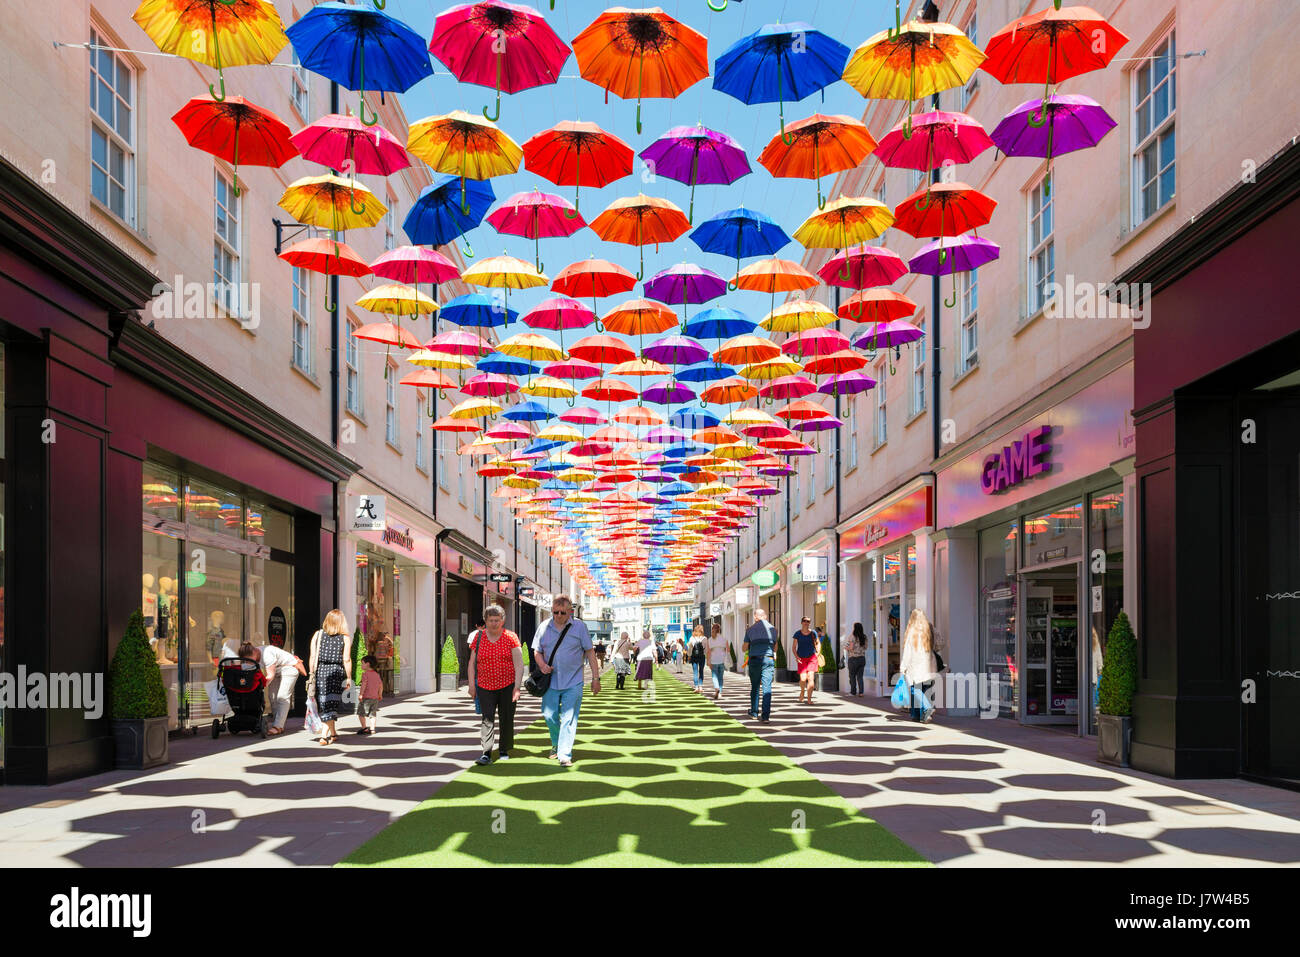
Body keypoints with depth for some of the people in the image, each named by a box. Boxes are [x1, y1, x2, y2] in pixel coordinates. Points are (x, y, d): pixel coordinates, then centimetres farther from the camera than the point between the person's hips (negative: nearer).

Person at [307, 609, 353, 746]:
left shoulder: (318, 635, 4)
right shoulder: (345, 637, -3)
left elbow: (313, 657, 1)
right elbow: (346, 660, -5)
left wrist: (311, 675, 8)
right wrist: (348, 678, 1)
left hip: (320, 671, 3)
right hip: (336, 672, -3)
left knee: (325, 703, 14)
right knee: (331, 704, 1)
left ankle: (333, 733, 25)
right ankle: (324, 735, -11)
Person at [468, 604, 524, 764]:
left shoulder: (511, 637, -2)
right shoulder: (479, 637, 4)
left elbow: (519, 663, -5)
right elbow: (472, 662, 9)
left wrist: (517, 686, -12)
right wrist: (471, 685, 4)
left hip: (508, 685, 0)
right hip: (485, 686, 1)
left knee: (507, 720, 6)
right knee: (487, 719, -9)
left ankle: (504, 751, 20)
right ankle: (486, 754, -14)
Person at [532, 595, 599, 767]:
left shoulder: (579, 626, -2)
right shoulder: (545, 627, 4)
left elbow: (589, 652, 2)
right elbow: (537, 651, 13)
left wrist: (595, 678, 0)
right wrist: (542, 665, -9)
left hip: (573, 682, -3)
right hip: (551, 681, 3)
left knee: (569, 719, -6)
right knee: (549, 715, 6)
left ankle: (565, 755, -4)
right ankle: (556, 744, 33)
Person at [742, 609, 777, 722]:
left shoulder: (750, 629, 1)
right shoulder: (772, 629, 7)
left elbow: (744, 648, 5)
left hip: (754, 659, 0)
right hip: (769, 659, 0)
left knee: (755, 687, 15)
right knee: (767, 688, -3)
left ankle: (754, 712, 22)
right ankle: (765, 715, -11)